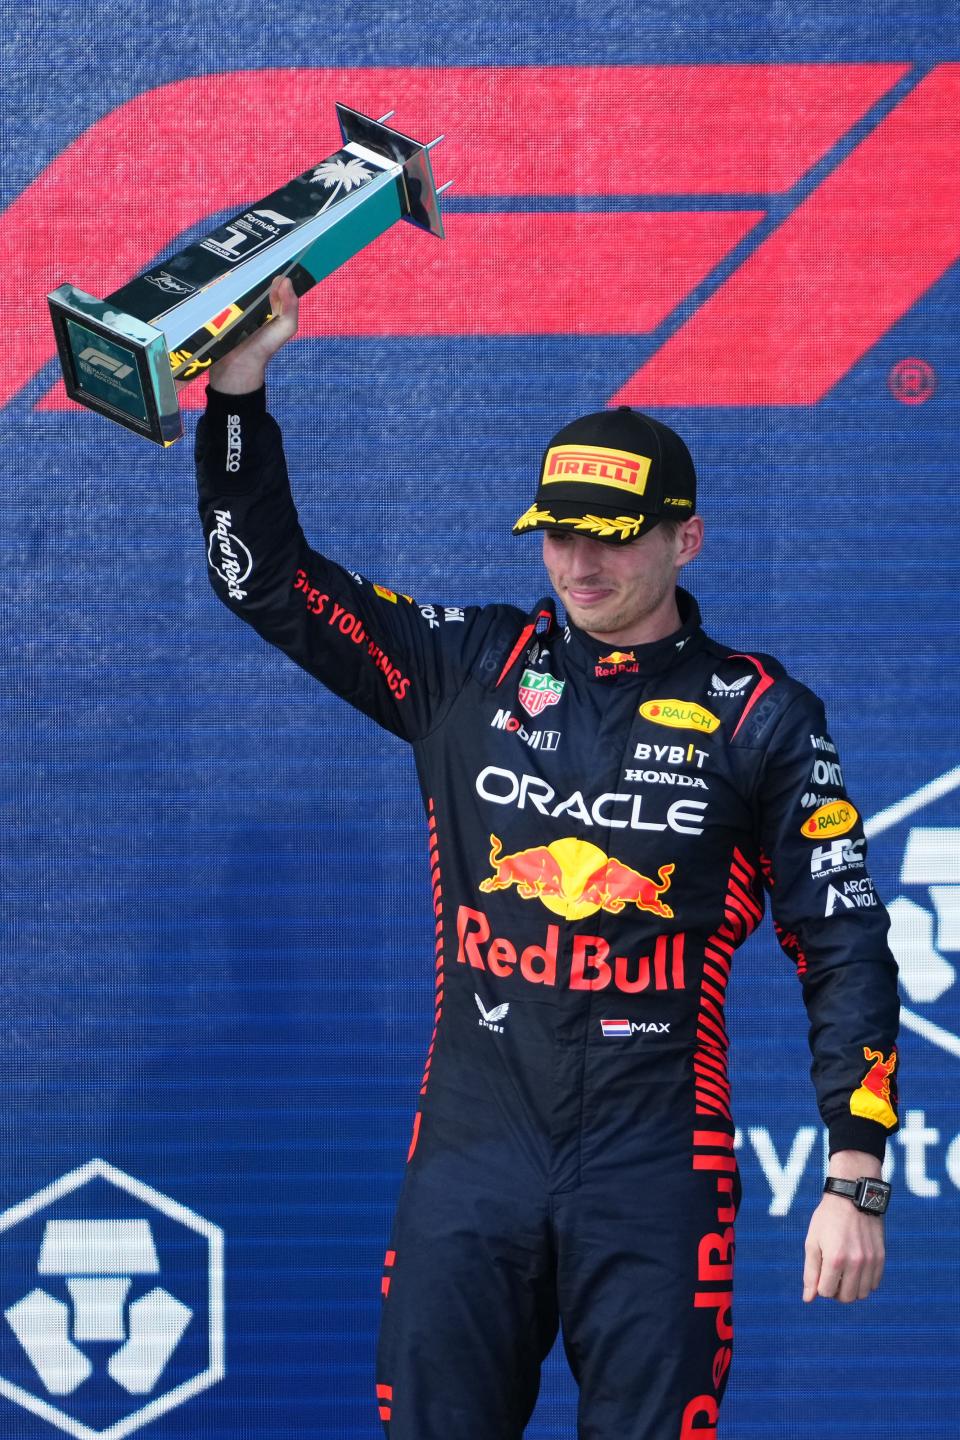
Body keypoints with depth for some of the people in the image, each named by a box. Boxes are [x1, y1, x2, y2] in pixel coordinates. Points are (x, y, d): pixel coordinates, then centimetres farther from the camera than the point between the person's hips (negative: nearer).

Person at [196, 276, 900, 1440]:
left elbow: (844, 949, 3)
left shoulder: (758, 715, 4)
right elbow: (268, 582, 10)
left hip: (653, 1169, -2)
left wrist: (855, 1180, -5)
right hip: (469, 1154, 2)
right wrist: (239, 387, -2)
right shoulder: (469, 669, 10)